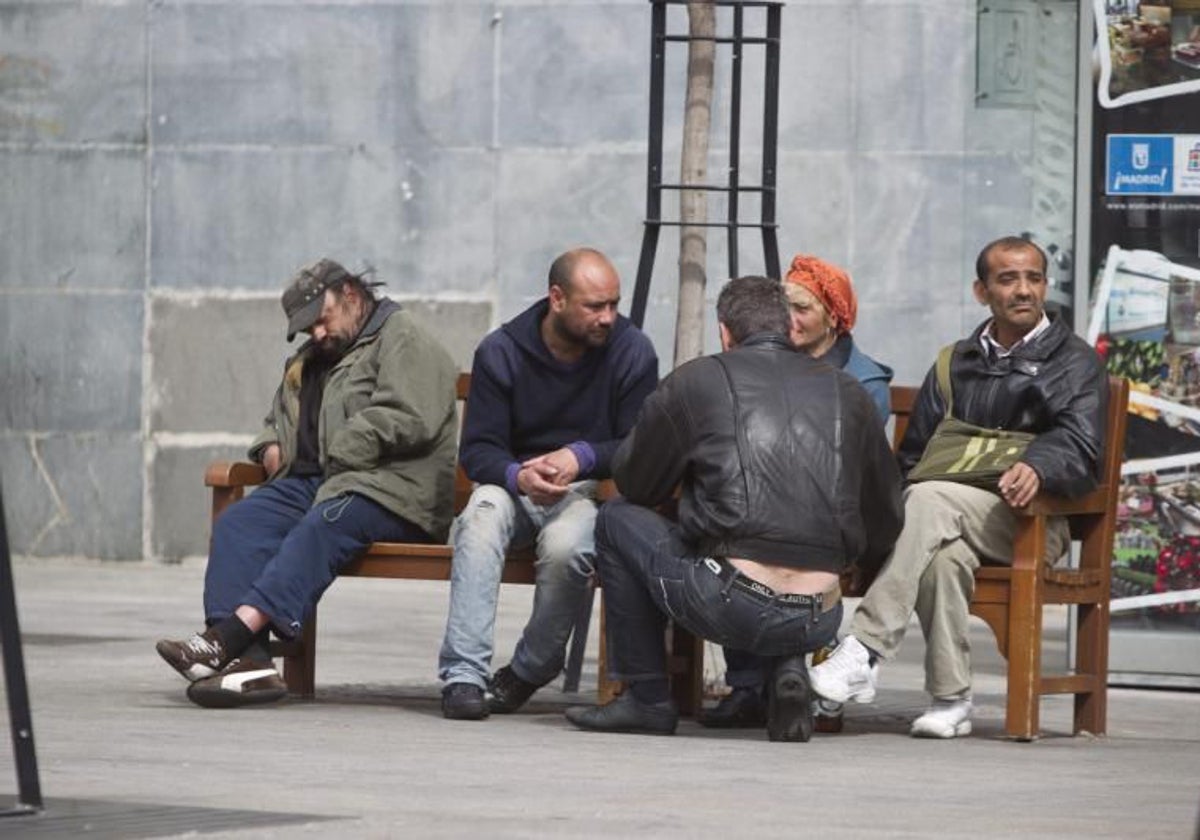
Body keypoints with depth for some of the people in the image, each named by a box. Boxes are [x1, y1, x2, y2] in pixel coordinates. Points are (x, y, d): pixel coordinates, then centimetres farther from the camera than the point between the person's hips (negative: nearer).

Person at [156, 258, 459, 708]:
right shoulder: (308, 361, 30)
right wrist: (270, 446, 18)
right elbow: (279, 418, 43)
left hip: (389, 489, -8)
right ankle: (246, 658, -38)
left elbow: (409, 418, -13)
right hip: (312, 482, 8)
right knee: (236, 523, -19)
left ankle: (228, 636, -54)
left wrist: (339, 454, -12)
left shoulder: (404, 342, 2)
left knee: (321, 528, -37)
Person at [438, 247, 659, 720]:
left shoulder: (632, 352, -2)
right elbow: (477, 450, -4)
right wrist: (519, 476, -27)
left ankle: (529, 672, -11)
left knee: (565, 544, -36)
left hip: (592, 488, -1)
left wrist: (582, 458, -22)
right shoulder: (502, 352, 0)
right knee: (482, 515, -35)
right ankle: (463, 676, -40)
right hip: (515, 484, 1)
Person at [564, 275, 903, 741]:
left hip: (733, 607, -4)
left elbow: (633, 484, 19)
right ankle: (788, 668, 12)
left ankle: (647, 698, 22)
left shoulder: (695, 381, 7)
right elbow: (887, 521, 19)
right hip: (819, 622, 4)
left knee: (617, 522, 21)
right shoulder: (847, 393, 15)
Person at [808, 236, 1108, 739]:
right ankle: (950, 700, -34)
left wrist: (1037, 466, -30)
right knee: (945, 554, -36)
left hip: (1031, 523, -3)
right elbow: (914, 456, 22)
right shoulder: (956, 365, 25)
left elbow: (1079, 449, -7)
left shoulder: (1074, 363, 11)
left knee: (932, 500, -34)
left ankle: (865, 652, -42)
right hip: (953, 524, 3)